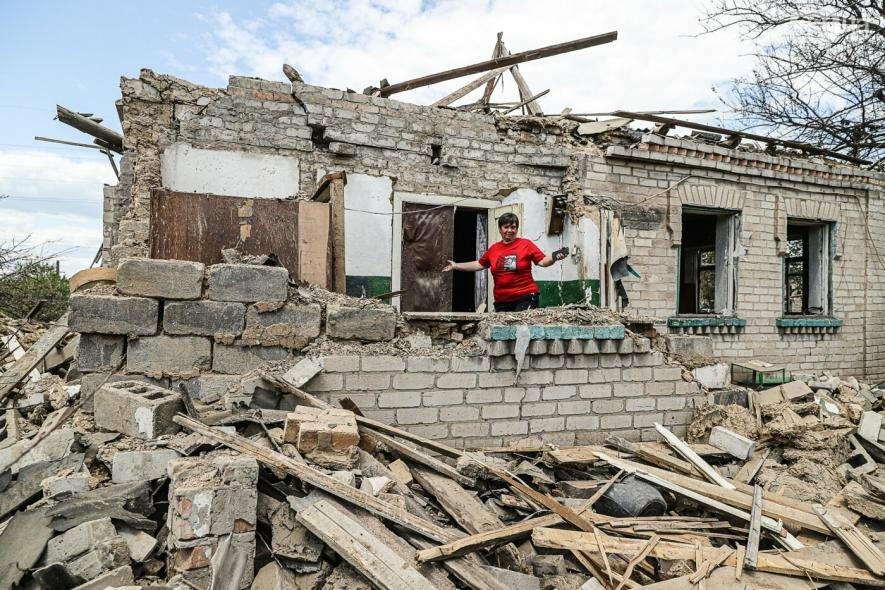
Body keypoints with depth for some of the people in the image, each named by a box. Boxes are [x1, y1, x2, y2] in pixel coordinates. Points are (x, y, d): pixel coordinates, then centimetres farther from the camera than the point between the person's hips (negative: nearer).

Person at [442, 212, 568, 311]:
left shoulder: (526, 244, -2)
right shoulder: (493, 248, 8)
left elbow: (542, 261, -5)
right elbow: (479, 264, 20)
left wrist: (554, 257, -26)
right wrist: (455, 266, 21)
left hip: (525, 298, -4)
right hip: (501, 302, 4)